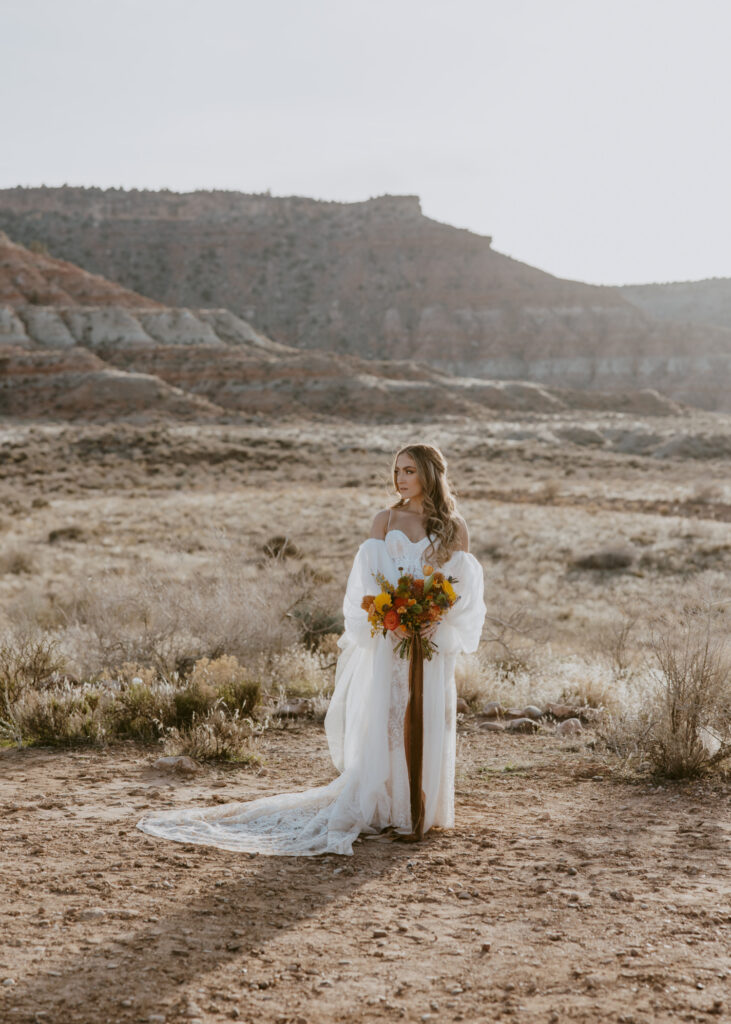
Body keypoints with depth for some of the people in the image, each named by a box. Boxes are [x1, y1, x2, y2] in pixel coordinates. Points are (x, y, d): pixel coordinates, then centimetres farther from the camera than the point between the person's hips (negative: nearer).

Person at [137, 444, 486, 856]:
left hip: (435, 638, -1)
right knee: (383, 721, -2)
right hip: (389, 637, 1)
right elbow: (371, 578, 1)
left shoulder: (454, 527, 5)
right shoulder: (386, 520, 8)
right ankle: (386, 809, 6)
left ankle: (422, 812, 10)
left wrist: (434, 621, -16)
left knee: (428, 723, 0)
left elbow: (464, 587, 1)